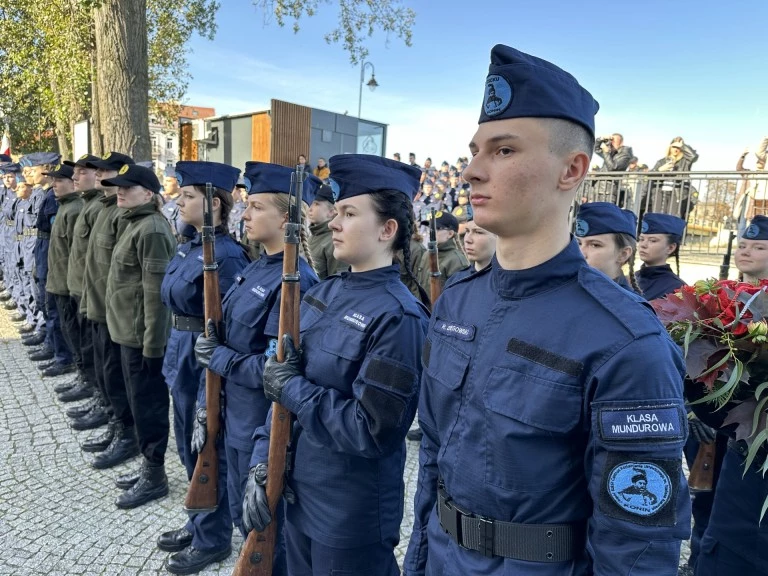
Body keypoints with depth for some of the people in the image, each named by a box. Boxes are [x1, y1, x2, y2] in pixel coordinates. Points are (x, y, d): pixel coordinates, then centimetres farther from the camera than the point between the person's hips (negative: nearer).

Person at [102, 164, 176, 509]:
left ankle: (155, 476, 16)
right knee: (140, 402, 17)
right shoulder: (135, 224, 14)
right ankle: (148, 467, 30)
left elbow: (156, 291, -22)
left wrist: (152, 342, -21)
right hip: (129, 330, 10)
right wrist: (135, 333, 19)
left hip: (142, 334, -10)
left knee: (148, 405, 1)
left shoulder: (151, 229, -18)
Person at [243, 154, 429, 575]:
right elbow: (282, 381, 6)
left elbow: (372, 432, -26)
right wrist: (261, 462, -1)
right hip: (297, 490, 7)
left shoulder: (398, 317, -23)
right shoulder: (323, 294, 1)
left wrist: (292, 389, -18)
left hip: (353, 515, -7)